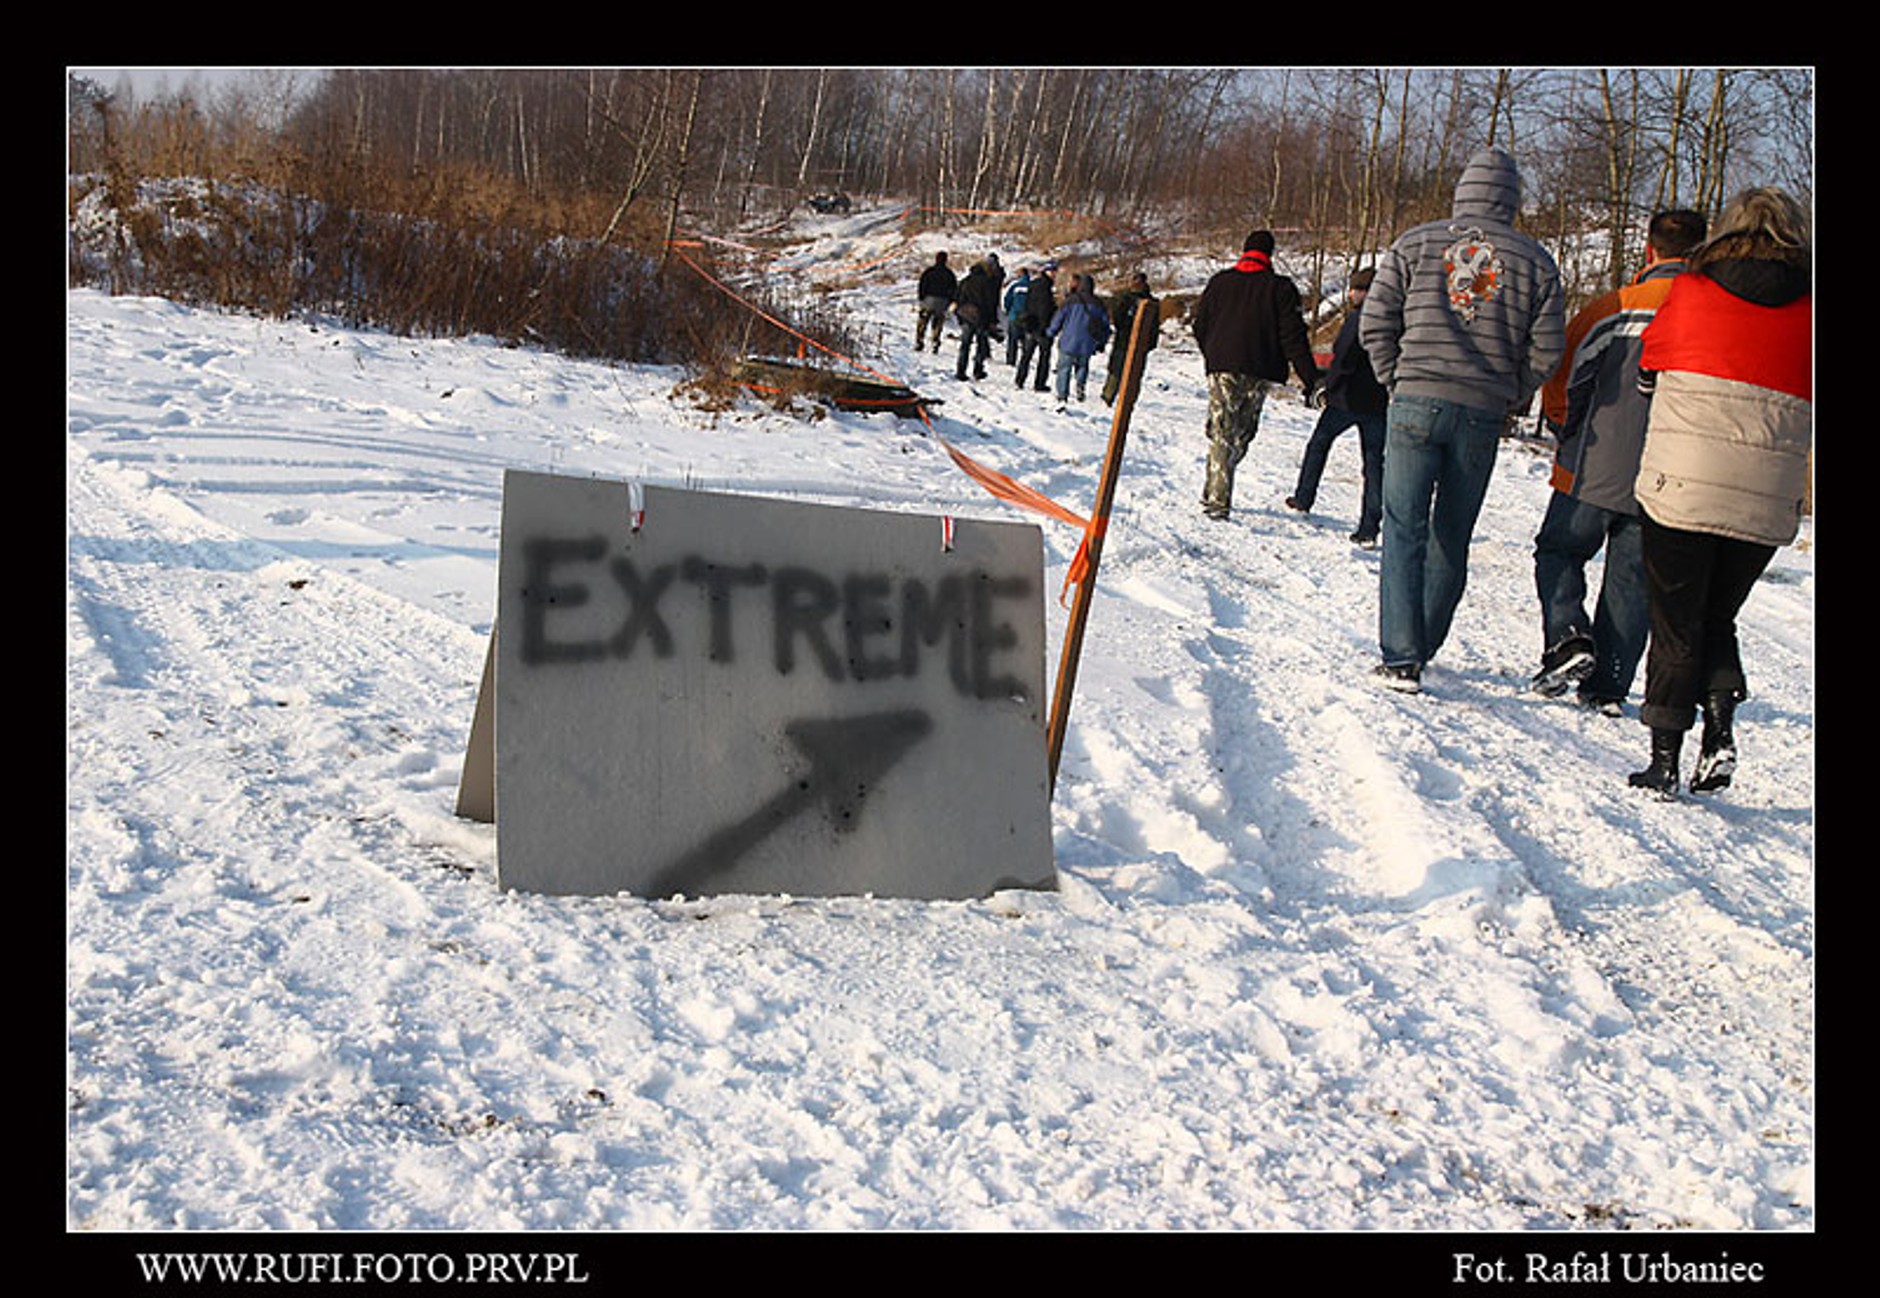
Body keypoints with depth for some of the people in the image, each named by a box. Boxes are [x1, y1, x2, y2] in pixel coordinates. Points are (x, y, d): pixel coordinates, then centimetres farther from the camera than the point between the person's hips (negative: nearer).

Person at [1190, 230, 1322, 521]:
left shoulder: (1220, 281, 7)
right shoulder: (1280, 288, 0)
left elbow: (1199, 325, 11)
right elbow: (1293, 337, -5)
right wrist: (1311, 379, -5)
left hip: (1222, 368, 1)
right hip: (1259, 374, -1)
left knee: (1221, 433, 0)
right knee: (1241, 434, 12)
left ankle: (1217, 498, -12)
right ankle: (1216, 493, 13)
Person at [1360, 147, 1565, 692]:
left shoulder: (1414, 245, 2)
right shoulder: (1535, 262, 4)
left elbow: (1375, 325, 0)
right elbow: (1546, 350, 1)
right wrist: (1510, 399, 14)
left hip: (1416, 404, -1)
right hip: (1483, 418, 2)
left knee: (1404, 529, 0)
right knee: (1452, 536, 13)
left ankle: (1401, 657, -10)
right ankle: (1422, 647, 21)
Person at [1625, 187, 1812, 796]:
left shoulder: (1691, 291, 2)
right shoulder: (1806, 308, 4)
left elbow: (1648, 368, 17)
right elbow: (1809, 408, 10)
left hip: (1680, 483, -1)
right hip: (1767, 501, 2)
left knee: (1675, 624, 8)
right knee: (1717, 618, 19)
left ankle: (1664, 758, 7)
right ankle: (1721, 727, 0)